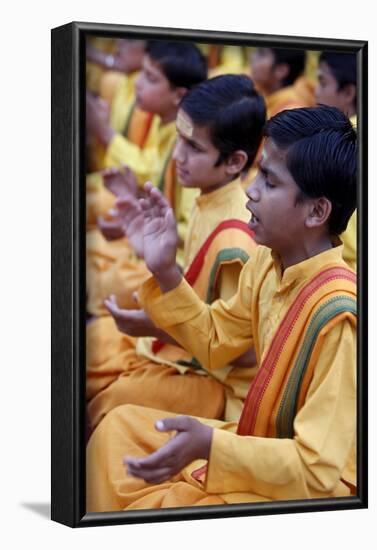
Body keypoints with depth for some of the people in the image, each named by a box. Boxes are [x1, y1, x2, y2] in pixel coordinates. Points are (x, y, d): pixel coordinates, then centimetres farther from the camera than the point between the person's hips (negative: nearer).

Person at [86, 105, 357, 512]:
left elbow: (322, 473, -28)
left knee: (149, 506, -20)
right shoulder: (266, 264, -3)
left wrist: (211, 446, -37)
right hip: (262, 445, 9)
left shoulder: (338, 315, -29)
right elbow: (215, 342, 15)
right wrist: (164, 271, 1)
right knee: (118, 428, 9)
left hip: (303, 489, -9)